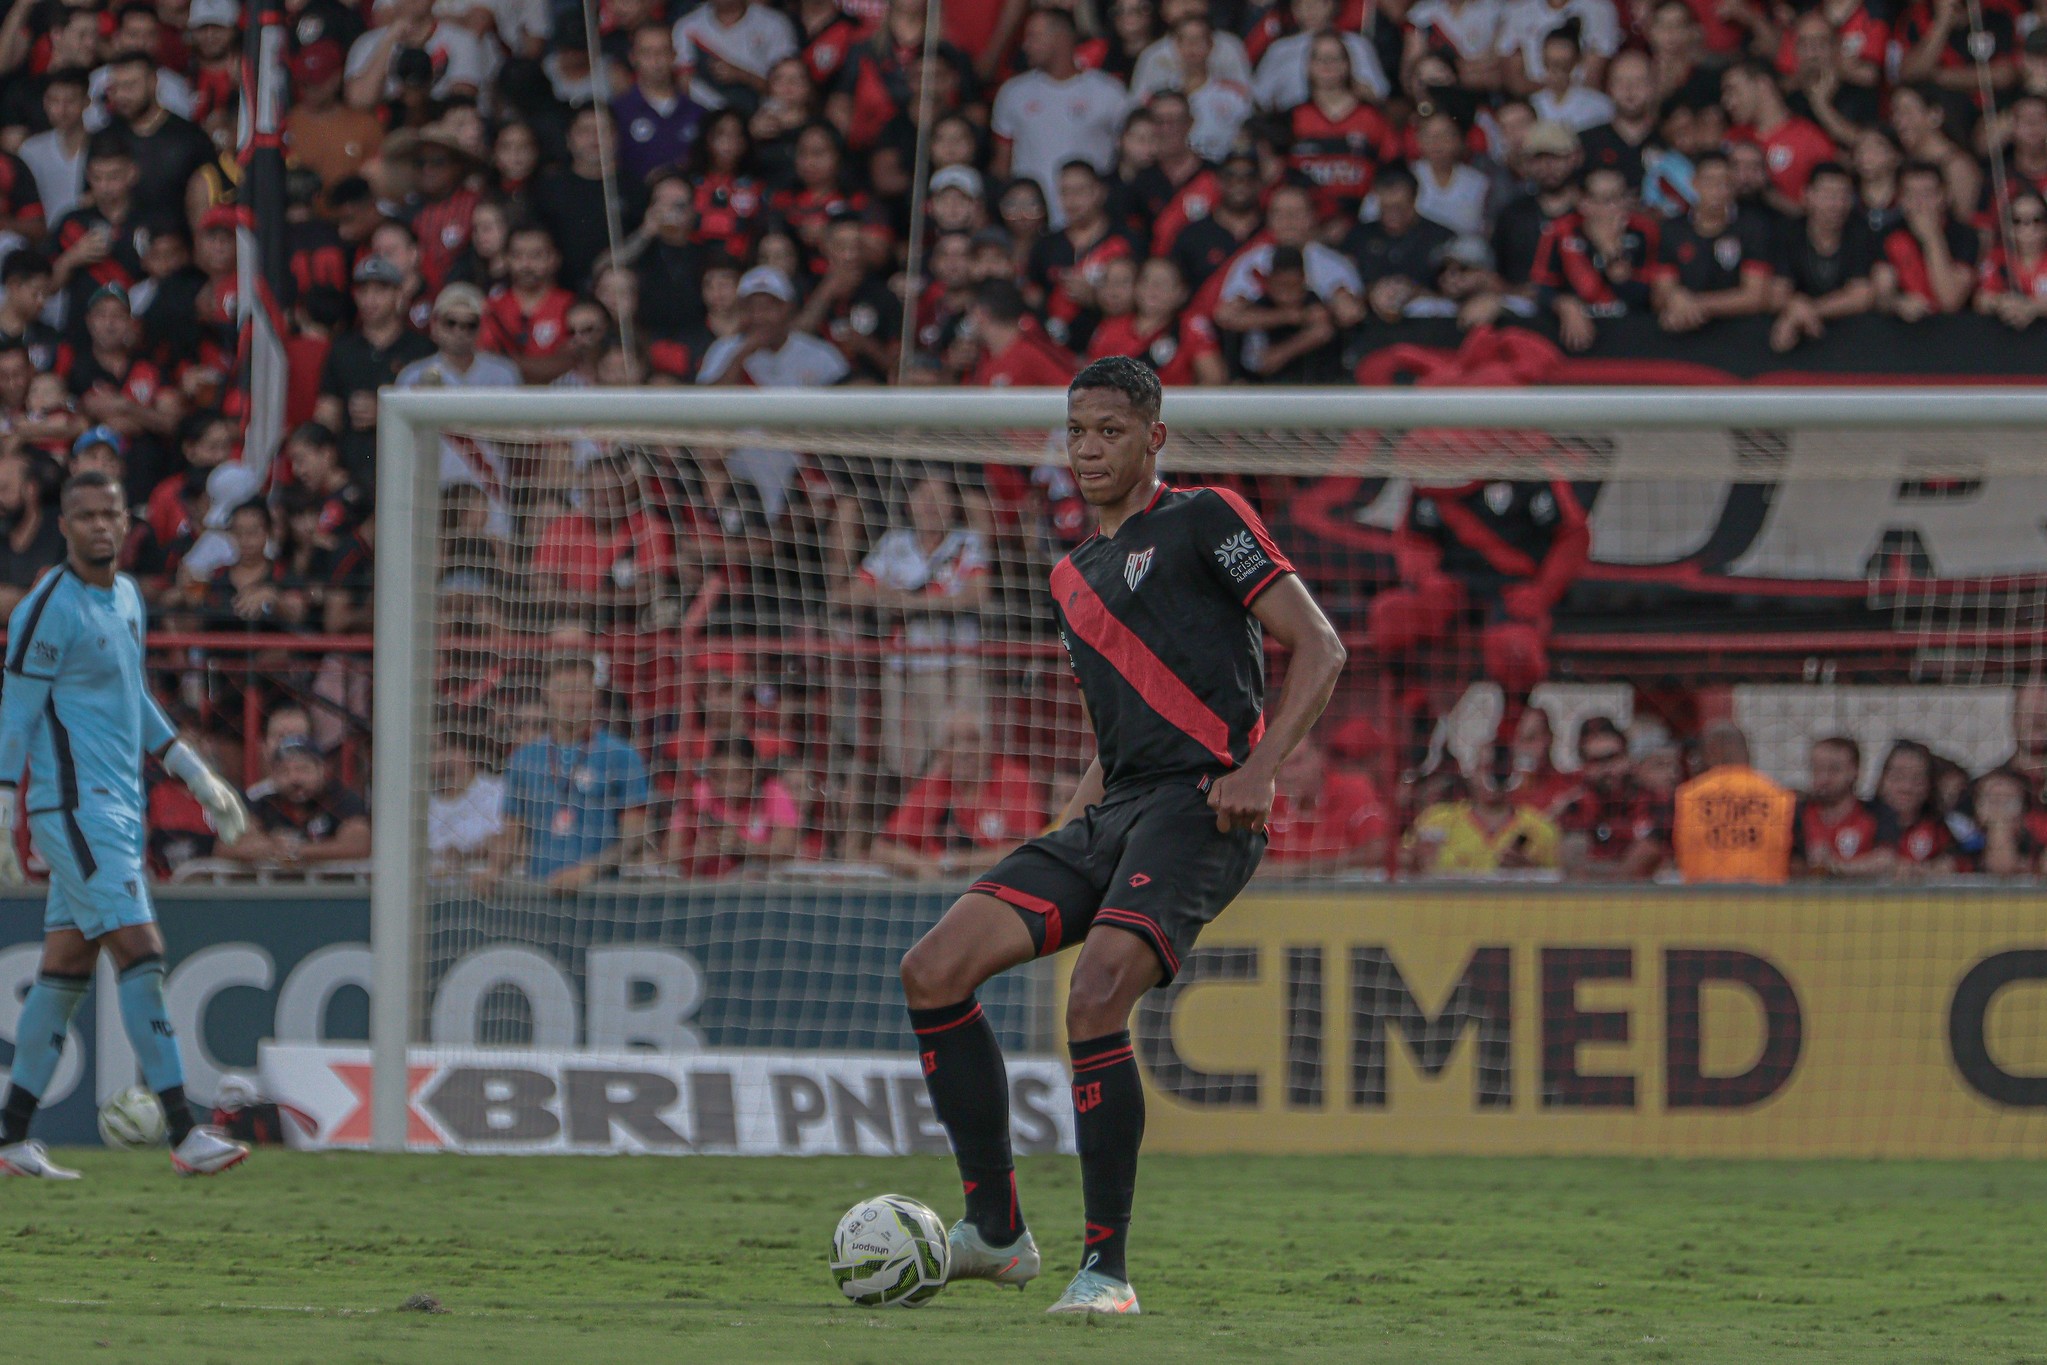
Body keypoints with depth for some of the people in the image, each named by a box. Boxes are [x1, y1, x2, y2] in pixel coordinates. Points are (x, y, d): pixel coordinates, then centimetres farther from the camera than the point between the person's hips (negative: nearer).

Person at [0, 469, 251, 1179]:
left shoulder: (126, 596, 14)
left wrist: (197, 775, 24)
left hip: (117, 809, 9)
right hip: (75, 806, -9)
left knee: (65, 972, 10)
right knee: (141, 954, -15)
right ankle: (184, 1134, -18)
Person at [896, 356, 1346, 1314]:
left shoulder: (1203, 520, 3)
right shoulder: (1073, 578, 25)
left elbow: (1319, 647, -3)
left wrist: (1259, 767, -16)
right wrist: (1066, 830, 17)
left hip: (1199, 803, -8)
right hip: (1111, 811, 8)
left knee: (1096, 999, -28)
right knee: (933, 972, -6)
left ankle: (1107, 1267, -20)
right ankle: (996, 1230, 1)